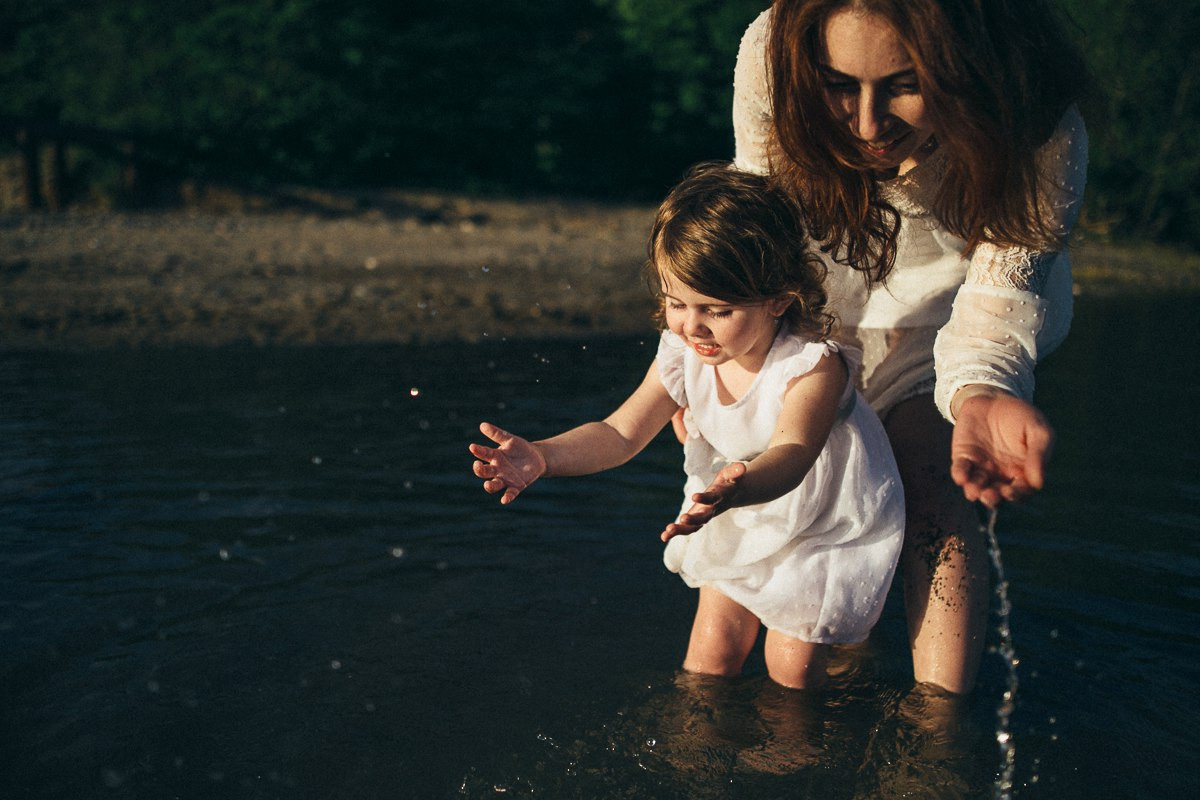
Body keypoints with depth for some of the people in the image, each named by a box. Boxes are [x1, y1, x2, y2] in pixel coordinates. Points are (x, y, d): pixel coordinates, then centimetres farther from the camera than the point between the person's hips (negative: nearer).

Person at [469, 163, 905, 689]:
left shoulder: (814, 365, -33)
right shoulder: (684, 354, -17)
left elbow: (789, 453, -49)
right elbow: (621, 432, -19)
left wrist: (742, 486, -72)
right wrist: (543, 456, -36)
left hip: (825, 525, -4)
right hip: (738, 524, 5)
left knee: (792, 667, 2)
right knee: (711, 648, 9)